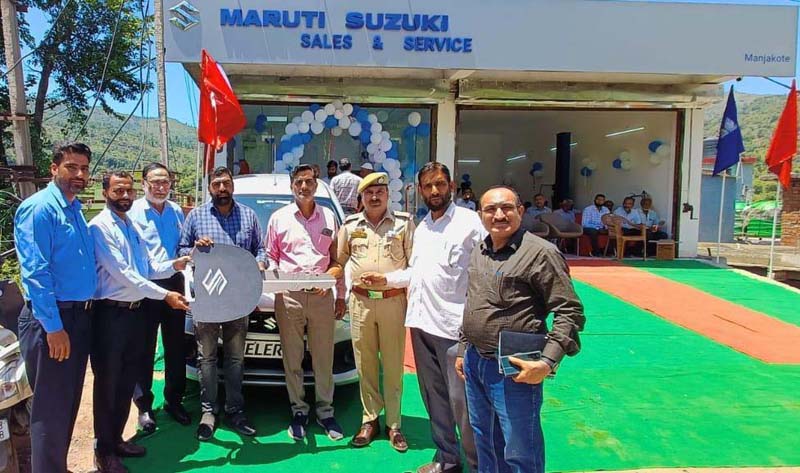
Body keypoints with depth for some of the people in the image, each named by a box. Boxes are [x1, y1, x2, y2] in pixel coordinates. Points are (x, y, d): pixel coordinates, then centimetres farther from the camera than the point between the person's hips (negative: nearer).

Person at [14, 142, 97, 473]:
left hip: (79, 316, 9)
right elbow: (35, 271, -19)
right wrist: (53, 327, -21)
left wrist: (83, 313, 15)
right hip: (52, 320, -9)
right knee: (51, 406, 0)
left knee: (69, 401, 18)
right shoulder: (38, 208, -13)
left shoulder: (75, 209, 13)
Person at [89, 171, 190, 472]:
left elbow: (148, 267, 13)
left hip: (135, 311, 8)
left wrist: (173, 265, -6)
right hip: (110, 313, -8)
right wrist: (165, 295, -20)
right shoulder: (100, 227, -13)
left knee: (127, 380, 16)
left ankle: (117, 439, 32)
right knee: (107, 383, 4)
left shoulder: (132, 226, 14)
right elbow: (121, 273, -20)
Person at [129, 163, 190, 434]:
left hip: (173, 284, 5)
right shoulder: (132, 212, -7)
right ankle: (144, 406, 19)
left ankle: (174, 400, 27)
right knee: (145, 350, 5)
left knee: (176, 347, 12)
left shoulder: (176, 211, 10)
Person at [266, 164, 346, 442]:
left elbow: (337, 259, 12)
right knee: (292, 358, 7)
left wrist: (341, 296, 10)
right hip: (288, 297, 0)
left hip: (322, 296, 1)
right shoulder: (279, 218, 9)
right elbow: (271, 257, 11)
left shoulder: (329, 217, 11)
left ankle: (325, 412, 18)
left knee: (323, 358, 6)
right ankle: (299, 411, 20)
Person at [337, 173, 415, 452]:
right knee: (365, 364, 8)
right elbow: (338, 262, 15)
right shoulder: (350, 225, 8)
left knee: (393, 365, 4)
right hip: (360, 302, 2)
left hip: (394, 301, -2)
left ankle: (394, 424, 16)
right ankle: (370, 420, 22)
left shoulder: (404, 223, 1)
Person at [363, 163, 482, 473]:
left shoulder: (469, 222, -6)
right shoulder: (421, 228, 17)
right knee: (433, 397, 15)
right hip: (421, 322, 7)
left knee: (461, 399, -1)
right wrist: (386, 279, 15)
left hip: (454, 325, -7)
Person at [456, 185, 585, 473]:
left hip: (514, 370, -7)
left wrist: (547, 362, -23)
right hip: (474, 363, 7)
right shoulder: (478, 253, 9)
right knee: (484, 443, 23)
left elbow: (570, 312, -15)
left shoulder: (541, 253, -14)